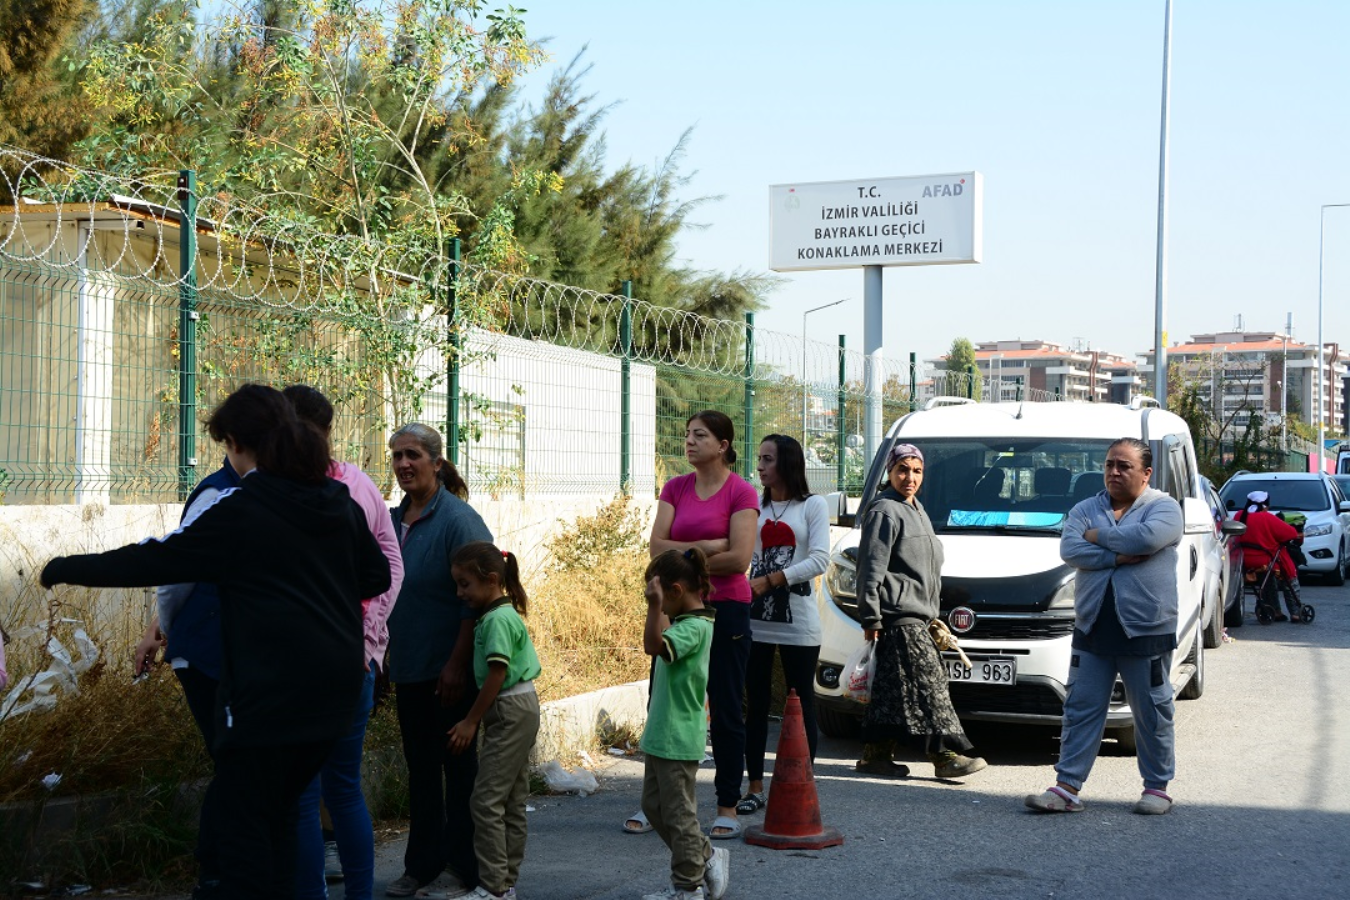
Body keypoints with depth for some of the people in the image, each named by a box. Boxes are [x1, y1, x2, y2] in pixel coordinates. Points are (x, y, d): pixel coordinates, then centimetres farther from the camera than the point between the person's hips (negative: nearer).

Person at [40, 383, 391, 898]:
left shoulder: (239, 512, -12)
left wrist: (66, 569, 2)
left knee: (247, 823, 2)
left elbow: (153, 561, -8)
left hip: (267, 694, -7)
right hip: (333, 690, 7)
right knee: (277, 814, 19)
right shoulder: (340, 504, 7)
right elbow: (377, 576, 17)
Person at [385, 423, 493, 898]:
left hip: (449, 671, -7)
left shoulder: (458, 519, -14)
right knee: (420, 766, 14)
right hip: (408, 668, 7)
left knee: (459, 766, 2)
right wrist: (386, 652, 14)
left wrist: (457, 665, -21)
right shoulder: (394, 519, 9)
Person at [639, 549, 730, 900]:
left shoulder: (695, 626, -19)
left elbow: (655, 646, -36)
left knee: (678, 813, 0)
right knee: (654, 805, 18)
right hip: (660, 736, 10)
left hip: (677, 739, -10)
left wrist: (655, 606, -40)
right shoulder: (682, 622, 11)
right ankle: (707, 858, 28)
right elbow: (660, 646, 26)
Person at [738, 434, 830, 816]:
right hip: (755, 617, 3)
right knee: (755, 704, 4)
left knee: (801, 705, 2)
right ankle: (755, 787, 9)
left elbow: (819, 560, -9)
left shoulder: (812, 505, 1)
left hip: (797, 621, -3)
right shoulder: (754, 506, 12)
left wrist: (771, 581, -16)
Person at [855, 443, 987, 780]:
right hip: (898, 613, -10)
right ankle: (946, 754, -12)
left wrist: (931, 613, 25)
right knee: (928, 680, -12)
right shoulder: (885, 512, -9)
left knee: (891, 686, 10)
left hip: (915, 613, 10)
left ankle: (876, 754, 13)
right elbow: (871, 567, -13)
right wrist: (871, 617, -16)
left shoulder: (916, 509, 21)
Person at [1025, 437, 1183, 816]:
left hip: (1145, 631, -3)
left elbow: (1146, 538, -20)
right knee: (1081, 709, 2)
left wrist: (1098, 536, -7)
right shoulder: (1085, 510, 12)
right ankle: (1066, 787, 4)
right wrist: (1117, 556, -15)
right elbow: (1069, 549, -5)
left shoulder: (1164, 508, 1)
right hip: (1092, 629, 3)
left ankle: (1157, 787, 18)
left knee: (1152, 713, 6)